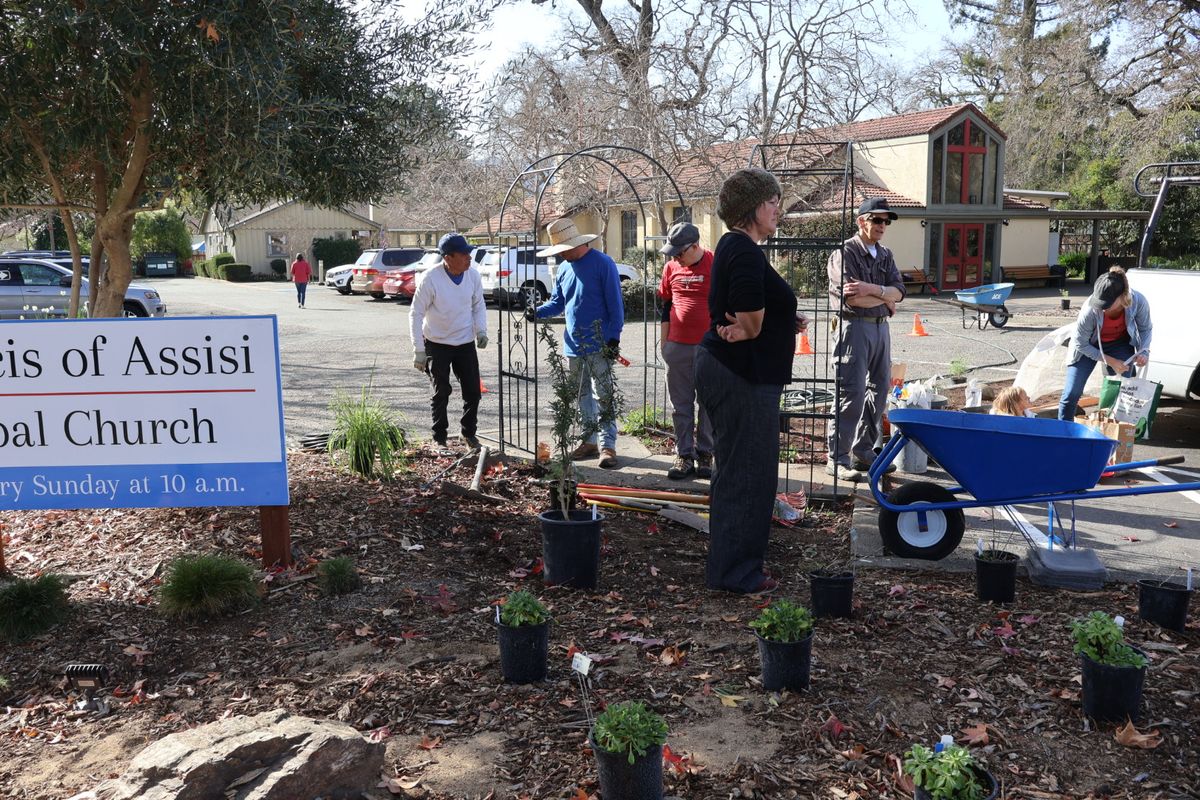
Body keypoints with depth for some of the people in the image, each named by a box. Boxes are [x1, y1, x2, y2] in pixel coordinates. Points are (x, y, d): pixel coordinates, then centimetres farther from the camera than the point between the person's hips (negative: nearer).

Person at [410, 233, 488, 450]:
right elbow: (416, 314, -12)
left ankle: (469, 434, 24)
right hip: (437, 345, -4)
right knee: (441, 393, 3)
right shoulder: (430, 279, -18)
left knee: (473, 391, 5)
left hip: (466, 343, 4)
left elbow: (478, 306, 11)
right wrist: (418, 350, -14)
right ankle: (439, 438, 19)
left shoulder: (473, 276, -5)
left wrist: (481, 330, -6)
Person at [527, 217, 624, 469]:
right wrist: (538, 311, -3)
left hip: (599, 346, -7)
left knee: (603, 396, -4)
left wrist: (614, 337, -15)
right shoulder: (564, 269, 11)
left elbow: (615, 304, -11)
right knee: (583, 397, 14)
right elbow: (558, 302, 17)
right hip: (573, 345, 7)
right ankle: (589, 441, 24)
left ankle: (607, 445, 1)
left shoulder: (603, 264, -10)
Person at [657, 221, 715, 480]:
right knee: (681, 405, 6)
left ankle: (705, 455, 14)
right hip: (678, 347, 4)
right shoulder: (672, 267, 6)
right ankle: (684, 455, 14)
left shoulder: (716, 264, -6)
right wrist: (664, 341, 12)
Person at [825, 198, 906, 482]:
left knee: (879, 390, 11)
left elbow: (898, 291, 3)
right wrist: (885, 299, -5)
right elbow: (852, 299, -19)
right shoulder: (845, 253, -8)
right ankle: (837, 459, -4)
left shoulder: (885, 255, 16)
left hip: (880, 327, 8)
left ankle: (863, 451, 22)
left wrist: (872, 289, -16)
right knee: (851, 393, -10)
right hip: (855, 327, -8)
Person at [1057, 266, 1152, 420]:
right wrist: (1110, 361, -22)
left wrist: (1143, 351, -23)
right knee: (1071, 393, -6)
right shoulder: (1090, 310, -36)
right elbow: (1080, 343, -21)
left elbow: (1146, 329, -6)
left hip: (1120, 344, 2)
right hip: (1089, 346, -2)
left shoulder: (1138, 302, -28)